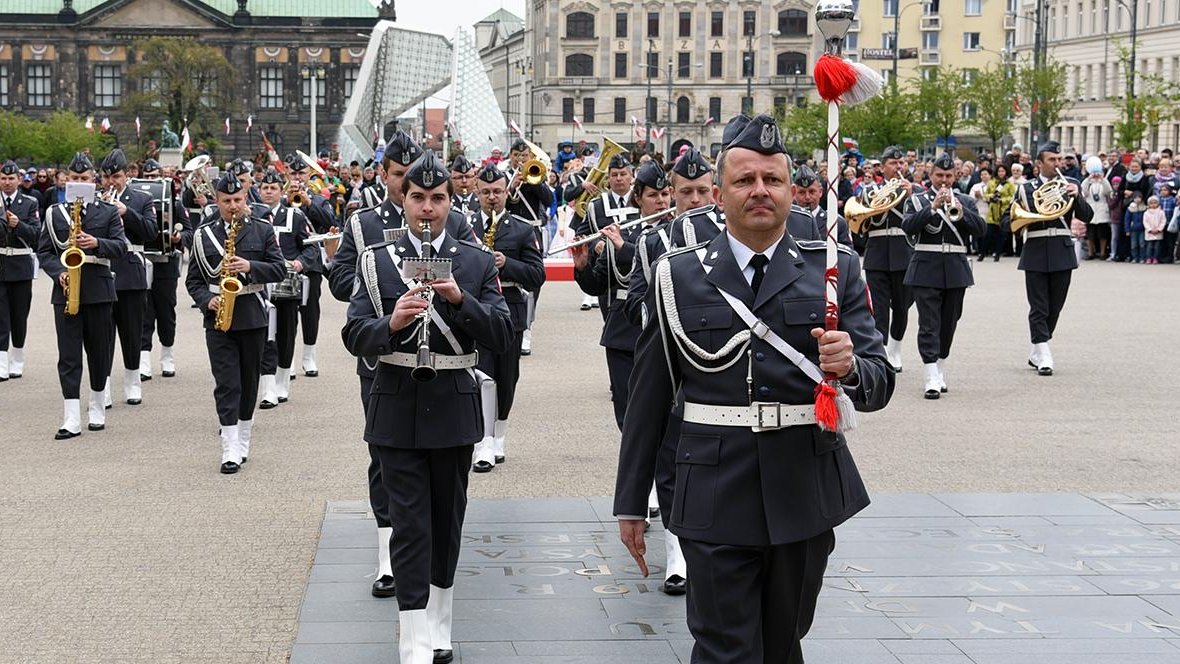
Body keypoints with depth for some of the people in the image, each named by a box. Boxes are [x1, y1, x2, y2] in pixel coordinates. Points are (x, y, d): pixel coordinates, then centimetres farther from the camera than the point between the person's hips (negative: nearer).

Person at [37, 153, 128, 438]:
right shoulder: (54, 213, 8)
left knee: (99, 351, 8)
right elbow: (44, 251, 7)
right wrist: (59, 273, -10)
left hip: (99, 289, 0)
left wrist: (97, 243, -23)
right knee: (68, 355, -4)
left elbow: (121, 246, -4)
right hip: (66, 290, 0)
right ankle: (72, 420, -5)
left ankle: (97, 410, 23)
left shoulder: (109, 212, 5)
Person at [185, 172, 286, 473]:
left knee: (249, 381, 10)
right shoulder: (203, 234, 6)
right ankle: (231, 451, -8)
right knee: (226, 384, -6)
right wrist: (207, 300, -10)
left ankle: (244, 440, 25)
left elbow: (279, 270, -2)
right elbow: (193, 279, 8)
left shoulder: (263, 230, 4)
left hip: (253, 317, 1)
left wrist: (251, 266, -18)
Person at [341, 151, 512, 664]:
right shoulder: (376, 261, 2)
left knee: (447, 521, 12)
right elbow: (354, 336, -4)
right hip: (398, 410, -1)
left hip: (454, 409, 2)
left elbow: (502, 335, -5)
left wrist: (460, 299, -20)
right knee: (410, 526, -4)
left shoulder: (477, 261, 3)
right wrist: (391, 322, -24)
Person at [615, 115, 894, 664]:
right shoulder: (678, 277, 3)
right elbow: (648, 400, 7)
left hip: (806, 496, 2)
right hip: (716, 500, -1)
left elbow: (879, 386, -1)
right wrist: (630, 504, 8)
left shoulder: (835, 270, 4)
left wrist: (849, 367, -24)